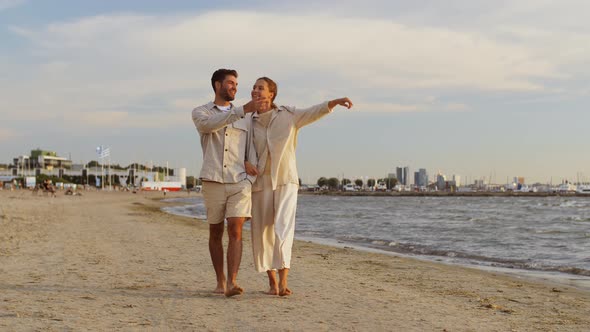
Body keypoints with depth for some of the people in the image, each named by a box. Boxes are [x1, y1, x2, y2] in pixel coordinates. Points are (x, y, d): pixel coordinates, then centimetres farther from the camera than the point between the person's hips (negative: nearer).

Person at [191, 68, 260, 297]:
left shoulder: (245, 117, 15)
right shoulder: (200, 113, 7)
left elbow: (252, 149, 12)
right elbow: (209, 125, -19)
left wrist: (252, 177, -5)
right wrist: (242, 110, -25)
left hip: (240, 182, 1)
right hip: (213, 181, 0)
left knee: (235, 231, -14)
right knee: (215, 233, 8)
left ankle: (232, 283, -20)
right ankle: (220, 281, 22)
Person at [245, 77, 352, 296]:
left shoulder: (289, 116, 1)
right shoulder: (249, 123, 5)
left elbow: (314, 112, -11)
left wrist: (335, 102, -27)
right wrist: (246, 163, -12)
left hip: (286, 181, -2)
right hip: (260, 183, 3)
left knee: (283, 228, -17)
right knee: (262, 233, 4)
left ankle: (283, 281, -20)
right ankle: (272, 282, 18)